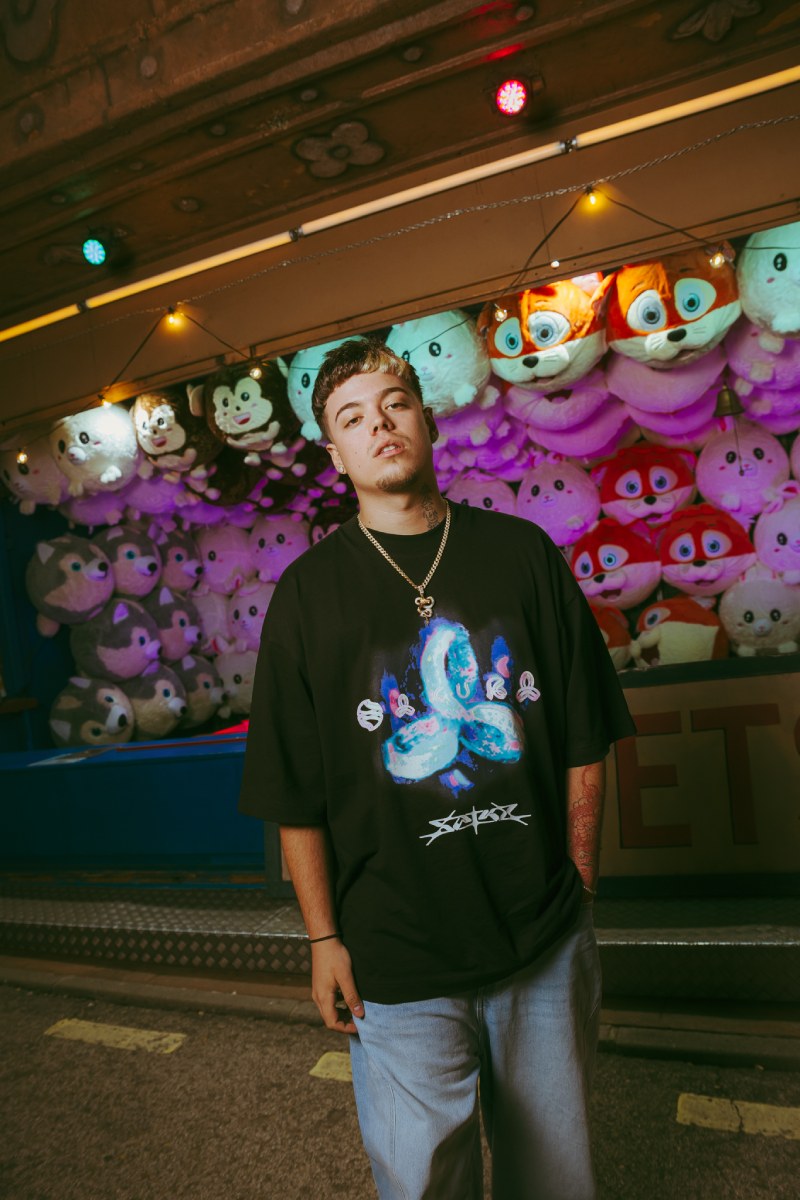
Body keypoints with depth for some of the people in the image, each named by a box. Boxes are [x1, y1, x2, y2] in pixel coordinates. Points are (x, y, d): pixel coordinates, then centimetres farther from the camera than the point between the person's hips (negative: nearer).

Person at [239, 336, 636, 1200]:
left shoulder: (523, 554, -1)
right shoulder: (309, 592, -6)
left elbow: (583, 739, 3)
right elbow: (297, 794, -4)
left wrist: (579, 881, 4)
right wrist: (323, 938, -2)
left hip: (545, 939, 3)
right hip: (395, 957, -2)